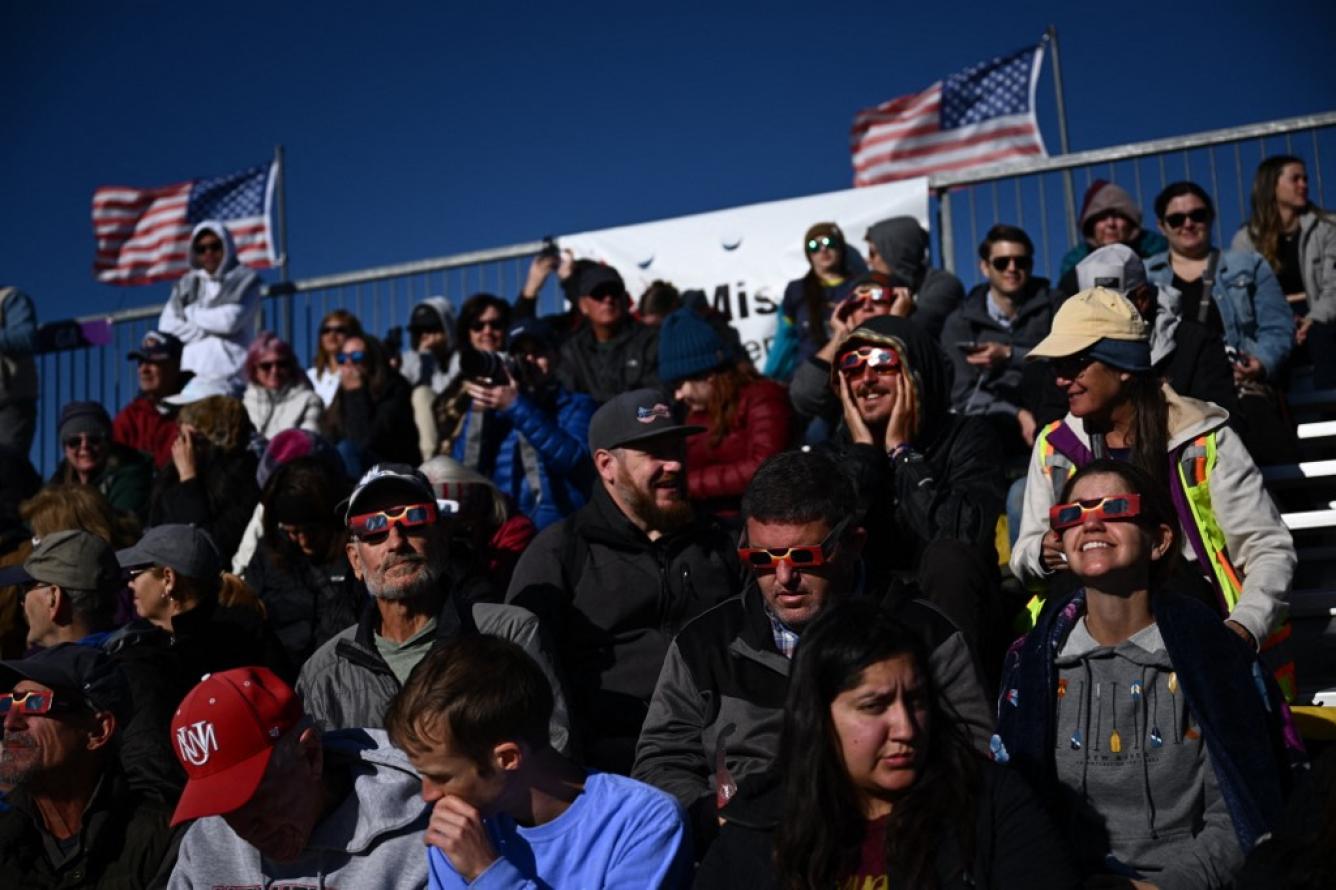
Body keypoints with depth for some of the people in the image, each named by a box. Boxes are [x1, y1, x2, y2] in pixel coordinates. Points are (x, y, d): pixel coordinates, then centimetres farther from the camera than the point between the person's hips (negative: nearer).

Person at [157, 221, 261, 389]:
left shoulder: (245, 280, 10)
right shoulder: (185, 285, 20)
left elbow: (230, 320, -6)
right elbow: (166, 329, 8)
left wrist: (190, 312, 9)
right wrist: (211, 327, -1)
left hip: (228, 375, -3)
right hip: (189, 374, 3)